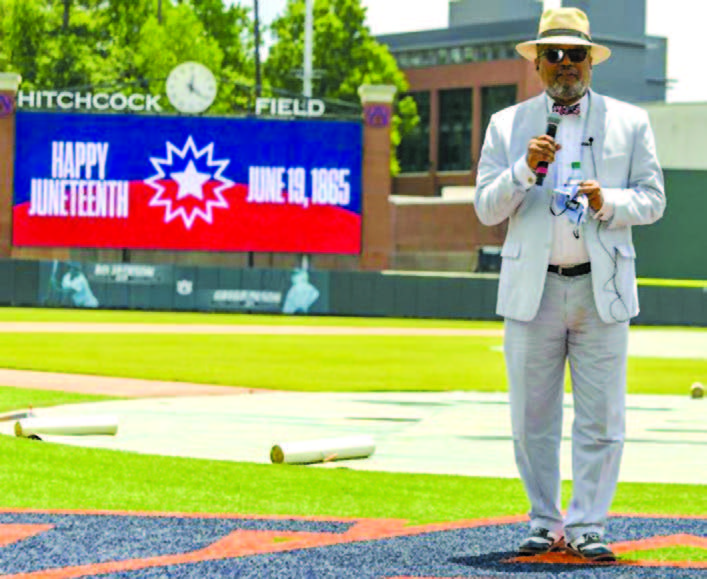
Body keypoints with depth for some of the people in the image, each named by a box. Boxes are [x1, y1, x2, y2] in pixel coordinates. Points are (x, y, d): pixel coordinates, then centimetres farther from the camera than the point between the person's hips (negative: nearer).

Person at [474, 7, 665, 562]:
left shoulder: (630, 122, 10)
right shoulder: (507, 125, 10)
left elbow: (652, 200, 7)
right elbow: (487, 208, 4)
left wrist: (608, 202, -13)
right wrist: (525, 168, -13)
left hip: (603, 289, 0)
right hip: (532, 288, 1)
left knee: (602, 418, -3)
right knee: (532, 419, 3)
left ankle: (587, 526, 5)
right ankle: (546, 523, 15)